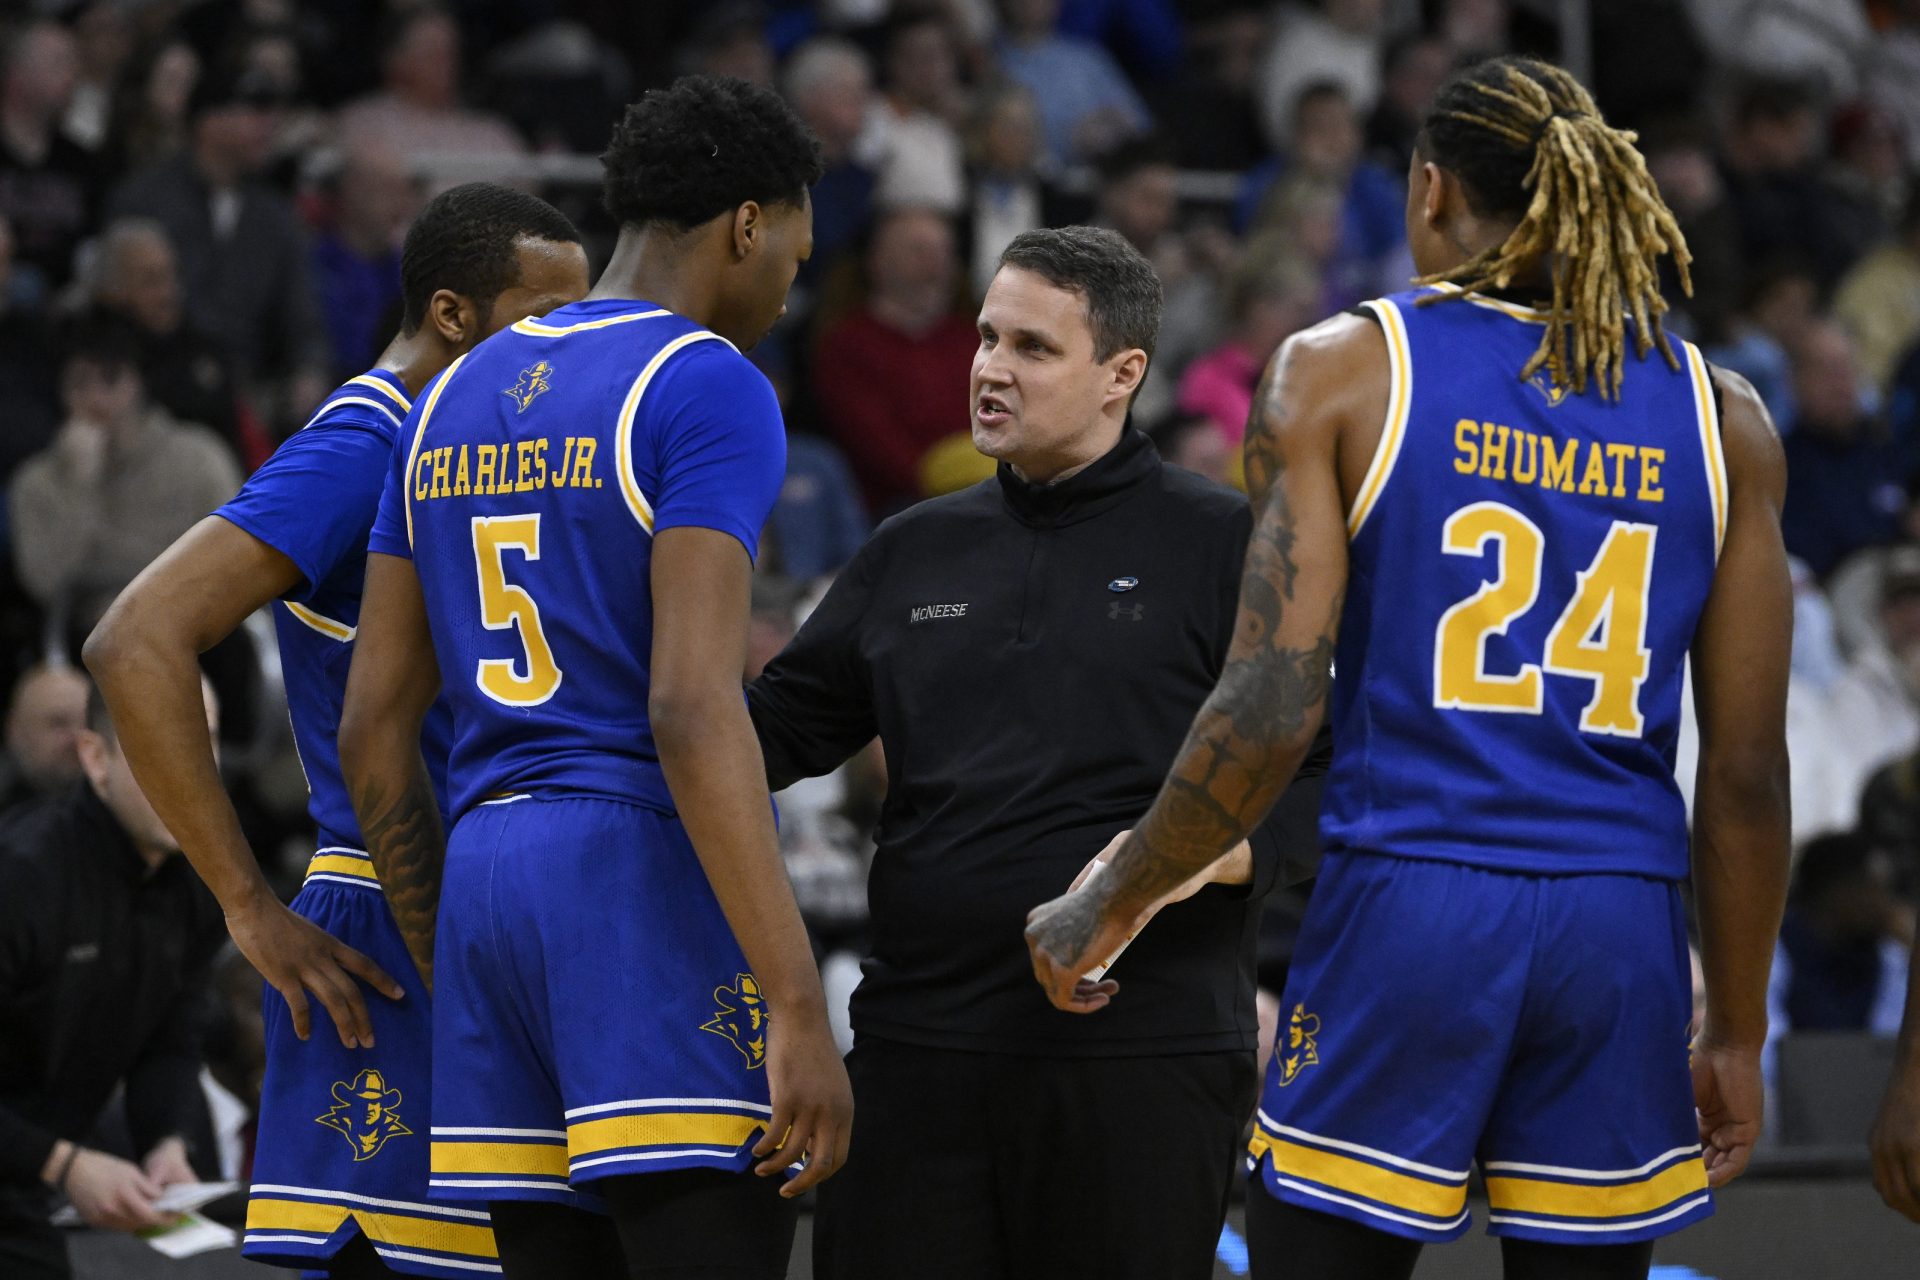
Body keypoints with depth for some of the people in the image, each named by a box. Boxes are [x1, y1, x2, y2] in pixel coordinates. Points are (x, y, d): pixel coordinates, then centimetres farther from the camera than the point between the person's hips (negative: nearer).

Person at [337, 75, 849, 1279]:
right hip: (657, 888, -8)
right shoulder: (709, 390, -7)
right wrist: (800, 1009, -22)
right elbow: (692, 708, -19)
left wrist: (448, 972, 25)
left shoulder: (454, 402, 17)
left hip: (490, 877, 8)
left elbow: (373, 730, 17)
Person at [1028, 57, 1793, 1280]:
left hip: (1406, 906, -2)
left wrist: (1112, 905, 4)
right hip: (1620, 943, 2)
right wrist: (1737, 1031, 15)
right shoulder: (1724, 419, 7)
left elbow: (1272, 708, -8)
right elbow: (1749, 773, 6)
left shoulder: (1339, 373, 0)